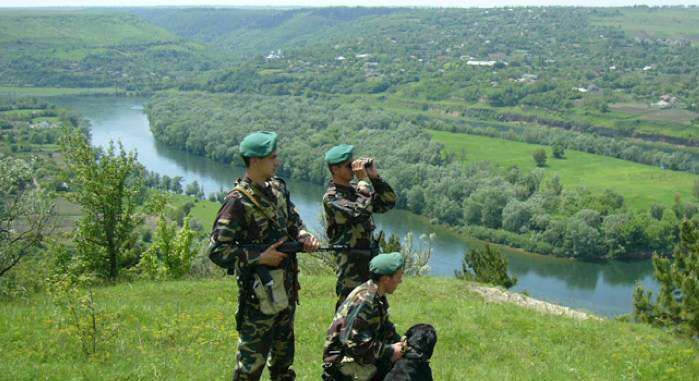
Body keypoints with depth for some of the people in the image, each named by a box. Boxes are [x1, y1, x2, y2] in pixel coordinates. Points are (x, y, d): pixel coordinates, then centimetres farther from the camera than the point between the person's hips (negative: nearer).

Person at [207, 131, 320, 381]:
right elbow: (217, 250, -21)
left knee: (284, 351, 21)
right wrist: (259, 258, -22)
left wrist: (304, 237, -3)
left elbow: (293, 222, 19)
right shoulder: (238, 201, -19)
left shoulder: (278, 187, 5)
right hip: (259, 292, -8)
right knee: (252, 359, 1)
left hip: (286, 288, 8)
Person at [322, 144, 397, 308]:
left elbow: (388, 202, 5)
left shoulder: (355, 190, 9)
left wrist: (374, 176, -5)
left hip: (371, 260, 8)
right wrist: (364, 180, -19)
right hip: (351, 263, -8)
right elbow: (361, 212, -28)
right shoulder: (331, 198, -14)